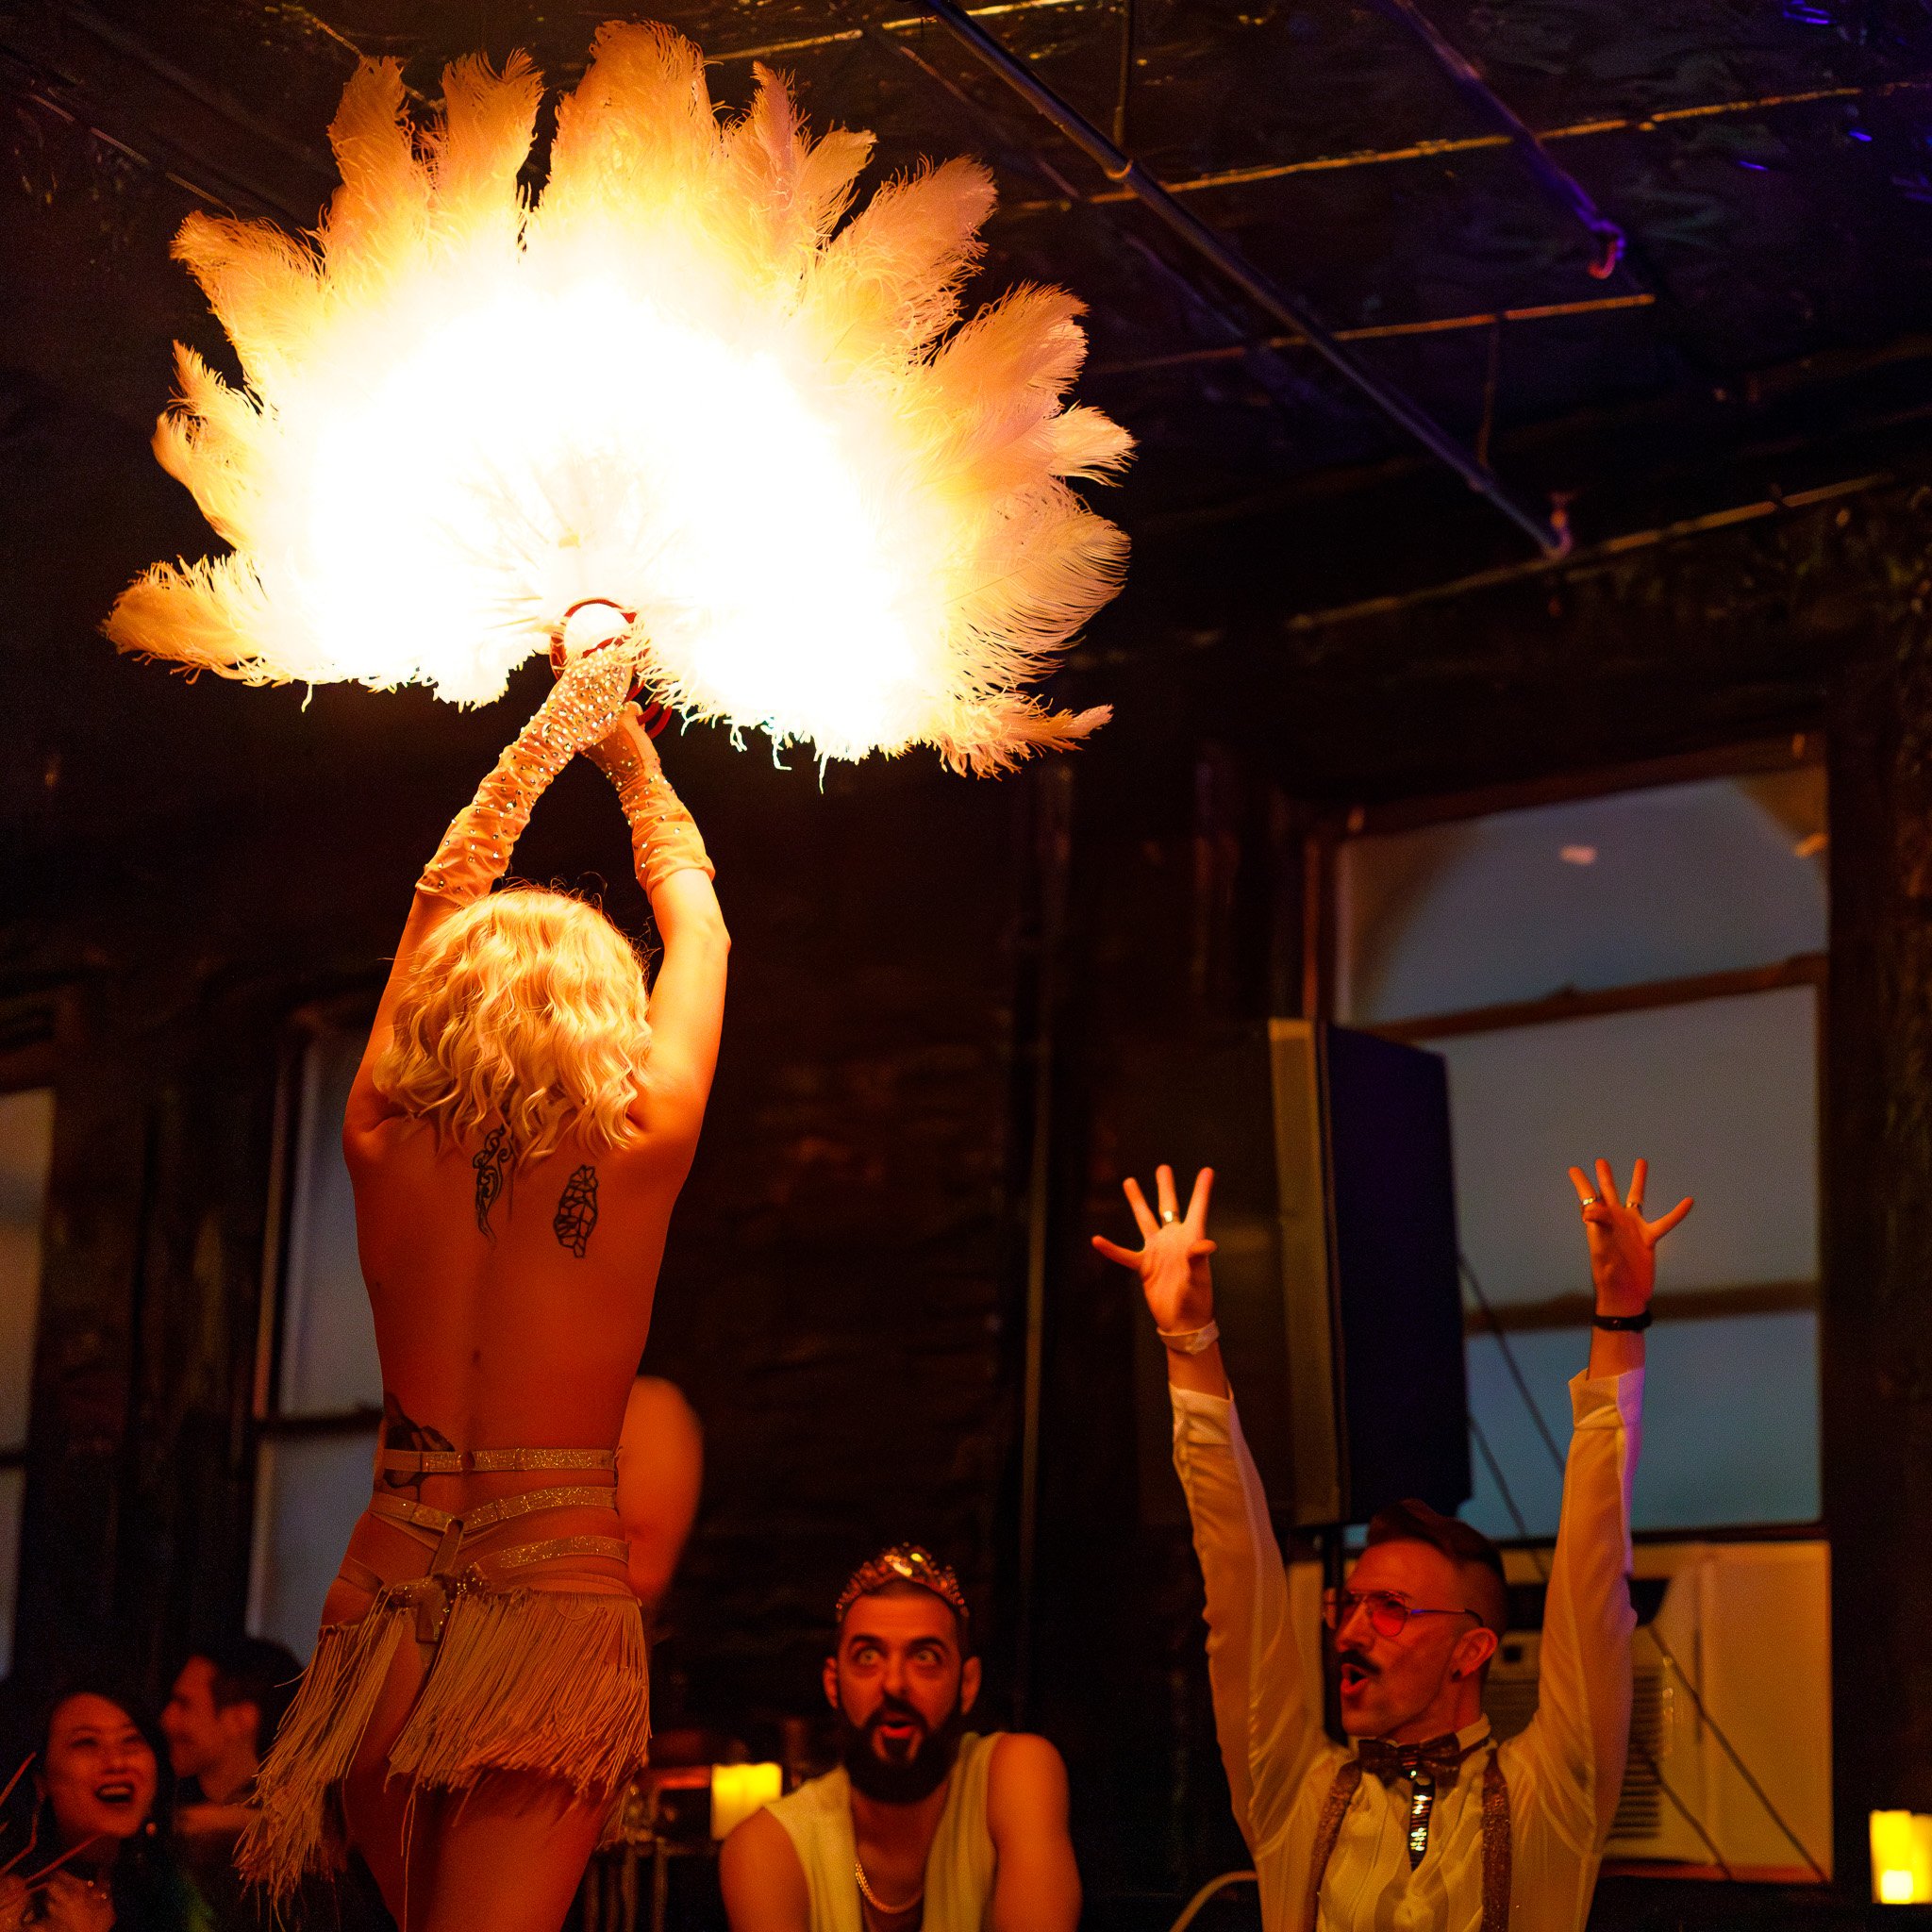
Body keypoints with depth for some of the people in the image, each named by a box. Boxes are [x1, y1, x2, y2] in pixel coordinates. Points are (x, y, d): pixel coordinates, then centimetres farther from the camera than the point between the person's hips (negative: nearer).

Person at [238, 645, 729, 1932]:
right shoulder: (637, 1149, -7)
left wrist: (552, 731, 25)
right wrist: (630, 752, 24)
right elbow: (697, 918, 10)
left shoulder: (386, 1144, -1)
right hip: (561, 1582, -3)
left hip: (390, 1590, 4)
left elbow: (441, 896, 15)